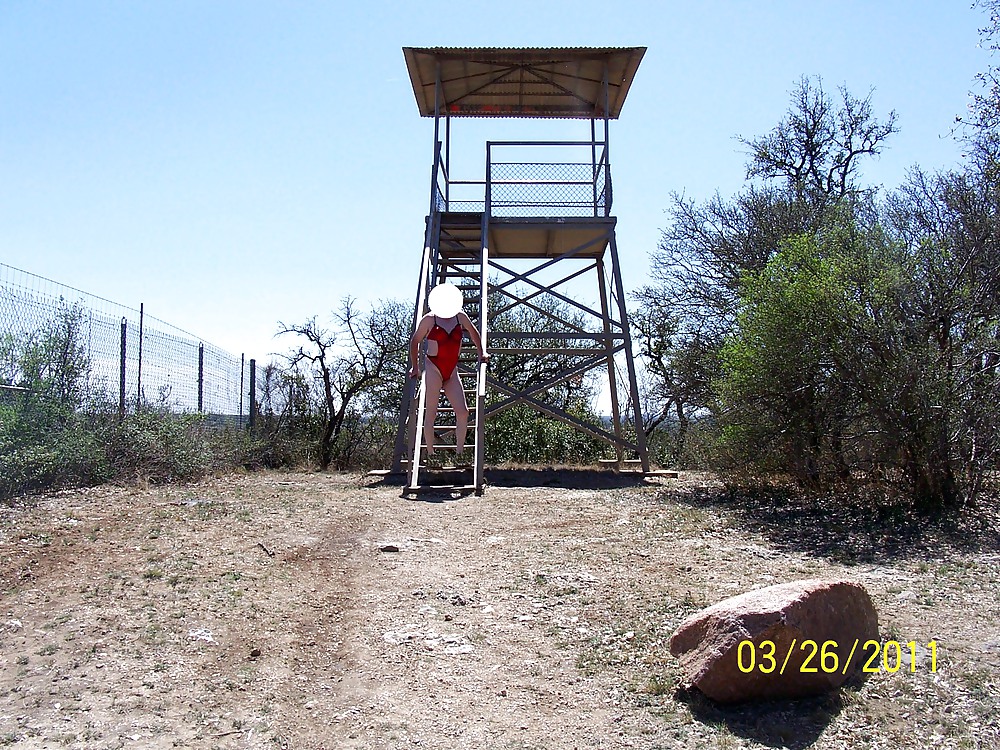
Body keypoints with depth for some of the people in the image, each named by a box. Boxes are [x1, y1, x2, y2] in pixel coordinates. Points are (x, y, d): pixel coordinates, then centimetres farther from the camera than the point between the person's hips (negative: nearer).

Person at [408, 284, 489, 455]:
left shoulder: (460, 317, 7)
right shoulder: (429, 319, -2)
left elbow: (474, 333, 24)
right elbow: (415, 341, 6)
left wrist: (481, 352, 15)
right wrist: (415, 367, 4)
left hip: (452, 373, 4)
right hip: (433, 370, -4)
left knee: (462, 411, -6)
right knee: (431, 413, -4)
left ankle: (459, 452, 3)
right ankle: (430, 454, -1)